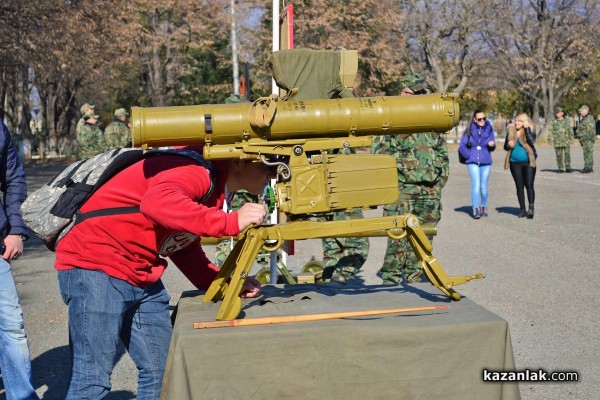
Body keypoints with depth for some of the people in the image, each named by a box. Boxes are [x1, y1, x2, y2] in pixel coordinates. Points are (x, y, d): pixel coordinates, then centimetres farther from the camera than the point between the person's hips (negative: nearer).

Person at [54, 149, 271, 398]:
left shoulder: (217, 183, 11)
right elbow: (157, 202, -39)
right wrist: (231, 222, -35)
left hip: (142, 277, 10)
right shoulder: (200, 170, -19)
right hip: (95, 268, -10)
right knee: (92, 380, -8)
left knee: (162, 372, 8)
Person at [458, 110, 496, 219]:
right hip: (473, 162, -2)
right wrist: (469, 156, -5)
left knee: (483, 186, 7)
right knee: (476, 185, -10)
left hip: (486, 162, 2)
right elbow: (462, 146, 2)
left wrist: (492, 145, -18)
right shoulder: (469, 130, -2)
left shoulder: (489, 129, 3)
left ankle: (484, 207, 23)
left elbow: (492, 148, 4)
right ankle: (475, 209, -10)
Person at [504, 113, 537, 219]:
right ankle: (522, 209, 14)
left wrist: (527, 128, -21)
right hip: (515, 163, 4)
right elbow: (505, 147, 15)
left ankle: (531, 208, -11)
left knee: (529, 185, -11)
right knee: (519, 186, 8)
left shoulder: (530, 132, -2)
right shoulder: (511, 132, 9)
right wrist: (509, 145, -8)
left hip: (528, 163, -4)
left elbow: (531, 142, -21)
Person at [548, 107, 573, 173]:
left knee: (567, 154, -3)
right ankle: (560, 168, 7)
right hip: (557, 142, 0)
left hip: (566, 141, 0)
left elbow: (570, 131, 8)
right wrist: (550, 139, -4)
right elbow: (551, 131, 5)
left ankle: (568, 168, 3)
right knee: (559, 155, 1)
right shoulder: (553, 122, 7)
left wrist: (571, 139, 1)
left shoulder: (567, 121, 7)